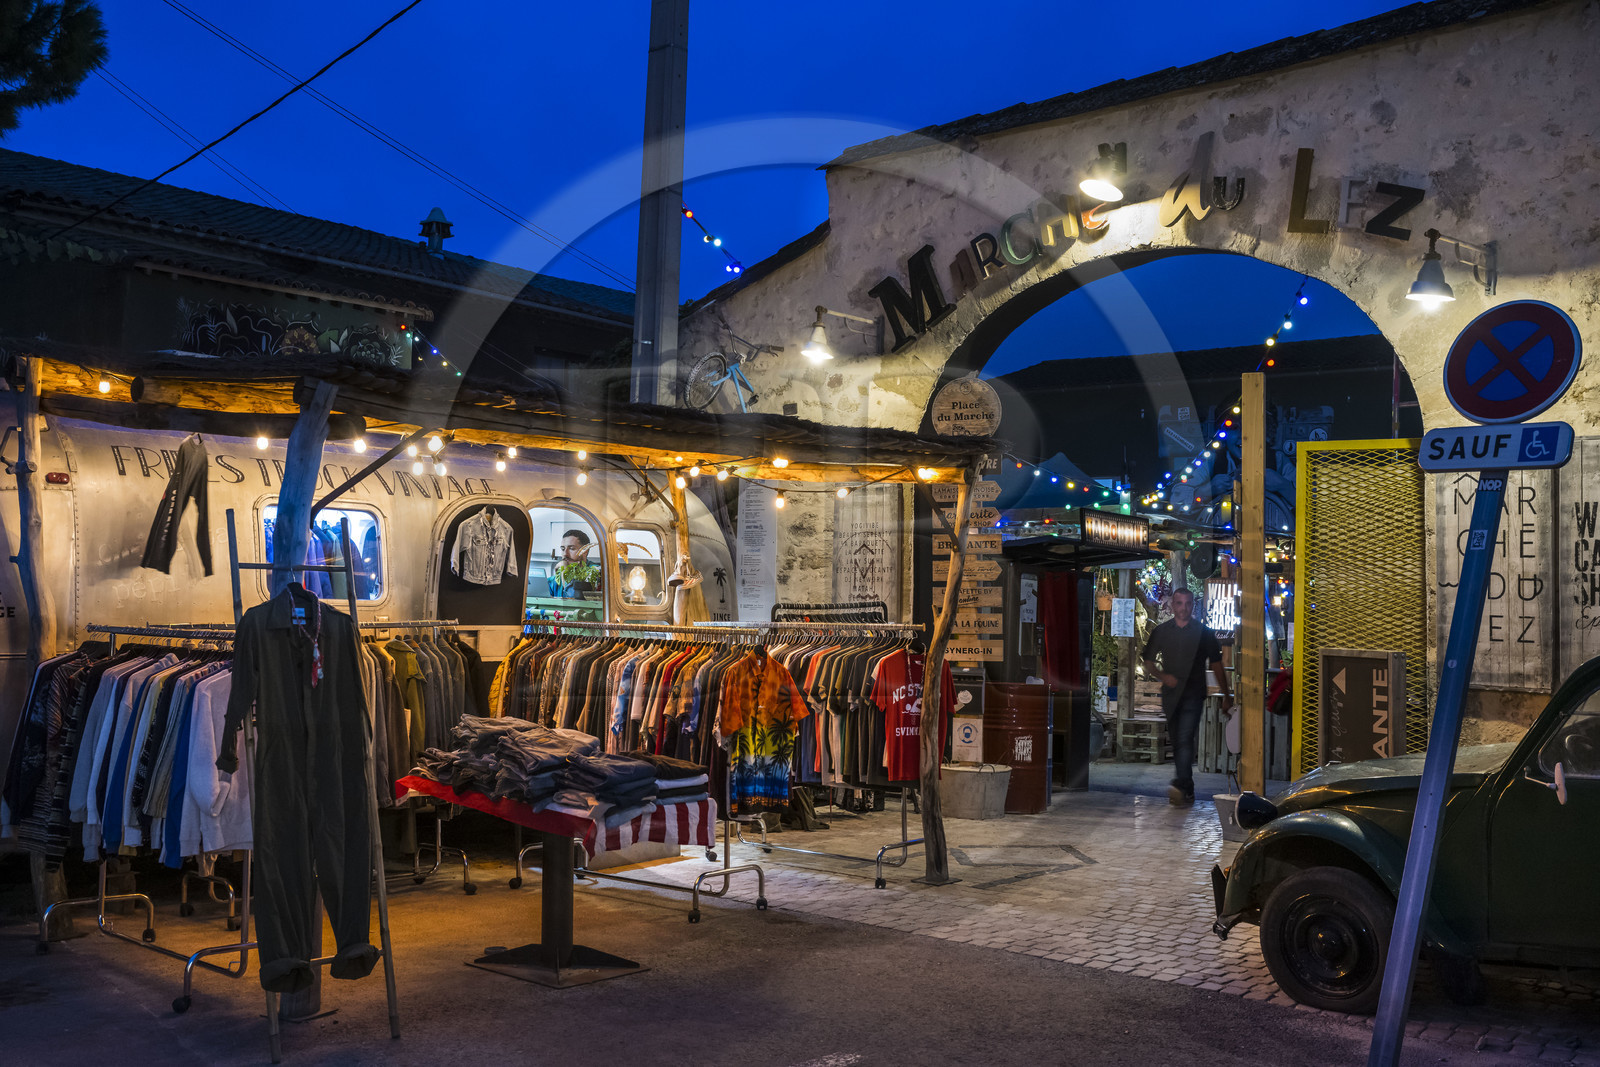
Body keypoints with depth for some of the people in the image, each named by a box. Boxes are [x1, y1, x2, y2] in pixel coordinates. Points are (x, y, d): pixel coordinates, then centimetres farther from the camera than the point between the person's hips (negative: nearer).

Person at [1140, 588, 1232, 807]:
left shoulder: (1203, 632, 4)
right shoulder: (1161, 632, 10)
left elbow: (1216, 665, 9)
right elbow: (1148, 663, 13)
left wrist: (1227, 695, 11)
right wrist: (1163, 676, -7)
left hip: (1193, 695, -3)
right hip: (1171, 696, 4)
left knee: (1185, 739, -19)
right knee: (1177, 743, 7)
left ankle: (1181, 785, -30)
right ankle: (1188, 792, 16)